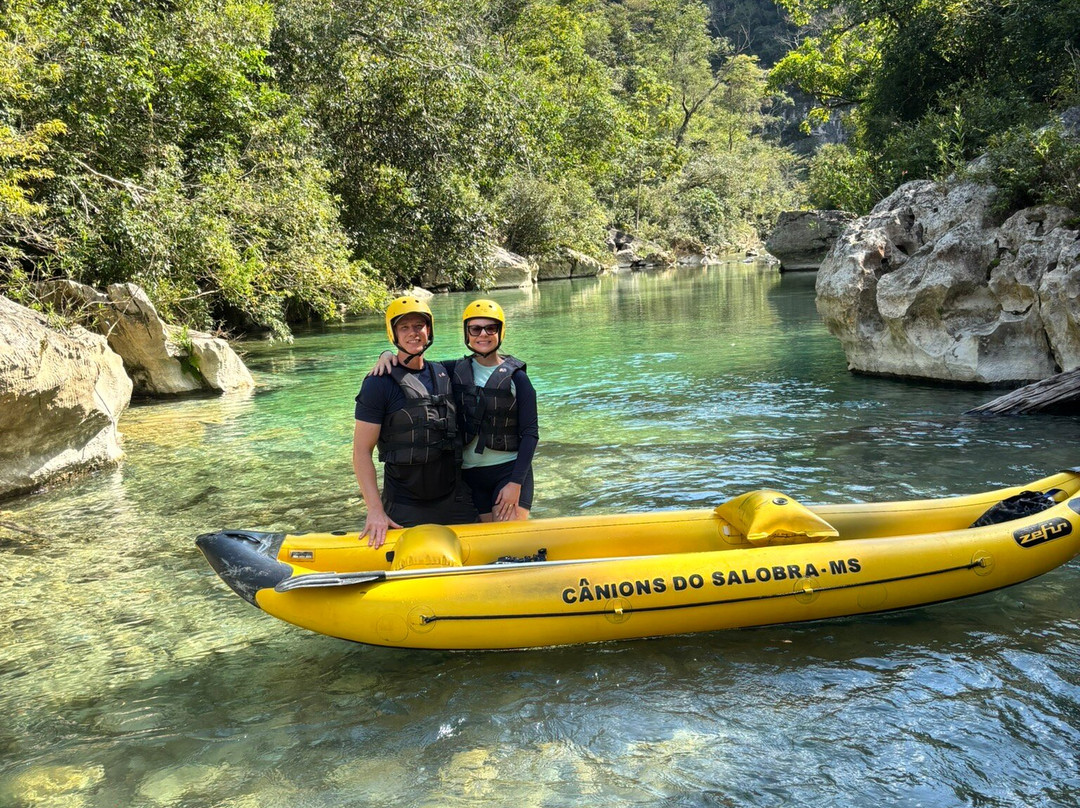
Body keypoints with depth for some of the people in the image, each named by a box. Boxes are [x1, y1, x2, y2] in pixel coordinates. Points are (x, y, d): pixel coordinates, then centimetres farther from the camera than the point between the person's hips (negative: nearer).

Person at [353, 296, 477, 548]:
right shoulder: (380, 383, -9)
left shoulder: (442, 374, 9)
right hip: (404, 509, -5)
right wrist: (375, 511, -19)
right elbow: (362, 451, -11)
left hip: (454, 499, 5)